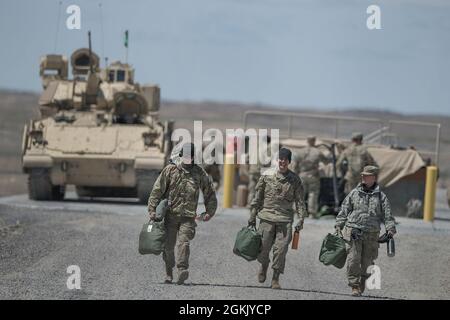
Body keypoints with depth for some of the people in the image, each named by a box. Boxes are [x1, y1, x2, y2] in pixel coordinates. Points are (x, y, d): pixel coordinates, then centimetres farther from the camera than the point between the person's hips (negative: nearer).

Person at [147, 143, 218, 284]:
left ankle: (182, 269, -27)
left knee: (183, 242, -19)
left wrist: (209, 211, 11)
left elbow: (210, 193, 17)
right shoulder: (170, 170, -1)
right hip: (171, 214, 0)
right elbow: (157, 190, 0)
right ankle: (169, 273, 21)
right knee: (168, 245, 5)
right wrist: (152, 209, -5)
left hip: (188, 216, 0)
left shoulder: (199, 173, 5)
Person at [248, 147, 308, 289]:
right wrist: (252, 216, 7)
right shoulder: (267, 175, 3)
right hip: (267, 217, 1)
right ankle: (264, 266, 35)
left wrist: (301, 219, -5)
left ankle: (275, 279, 2)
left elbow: (300, 201, 5)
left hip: (285, 220, 0)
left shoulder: (295, 180, 3)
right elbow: (258, 196, 8)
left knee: (281, 249, -7)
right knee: (263, 248, 3)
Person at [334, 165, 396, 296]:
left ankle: (363, 282, 22)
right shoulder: (354, 193, 9)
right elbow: (344, 211, 12)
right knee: (353, 260, -8)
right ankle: (355, 286, -2)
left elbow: (387, 215, 7)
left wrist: (390, 229, -3)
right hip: (353, 232, 0)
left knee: (367, 261, 4)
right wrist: (339, 225, 6)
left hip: (372, 235, 0)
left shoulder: (381, 196, 8)